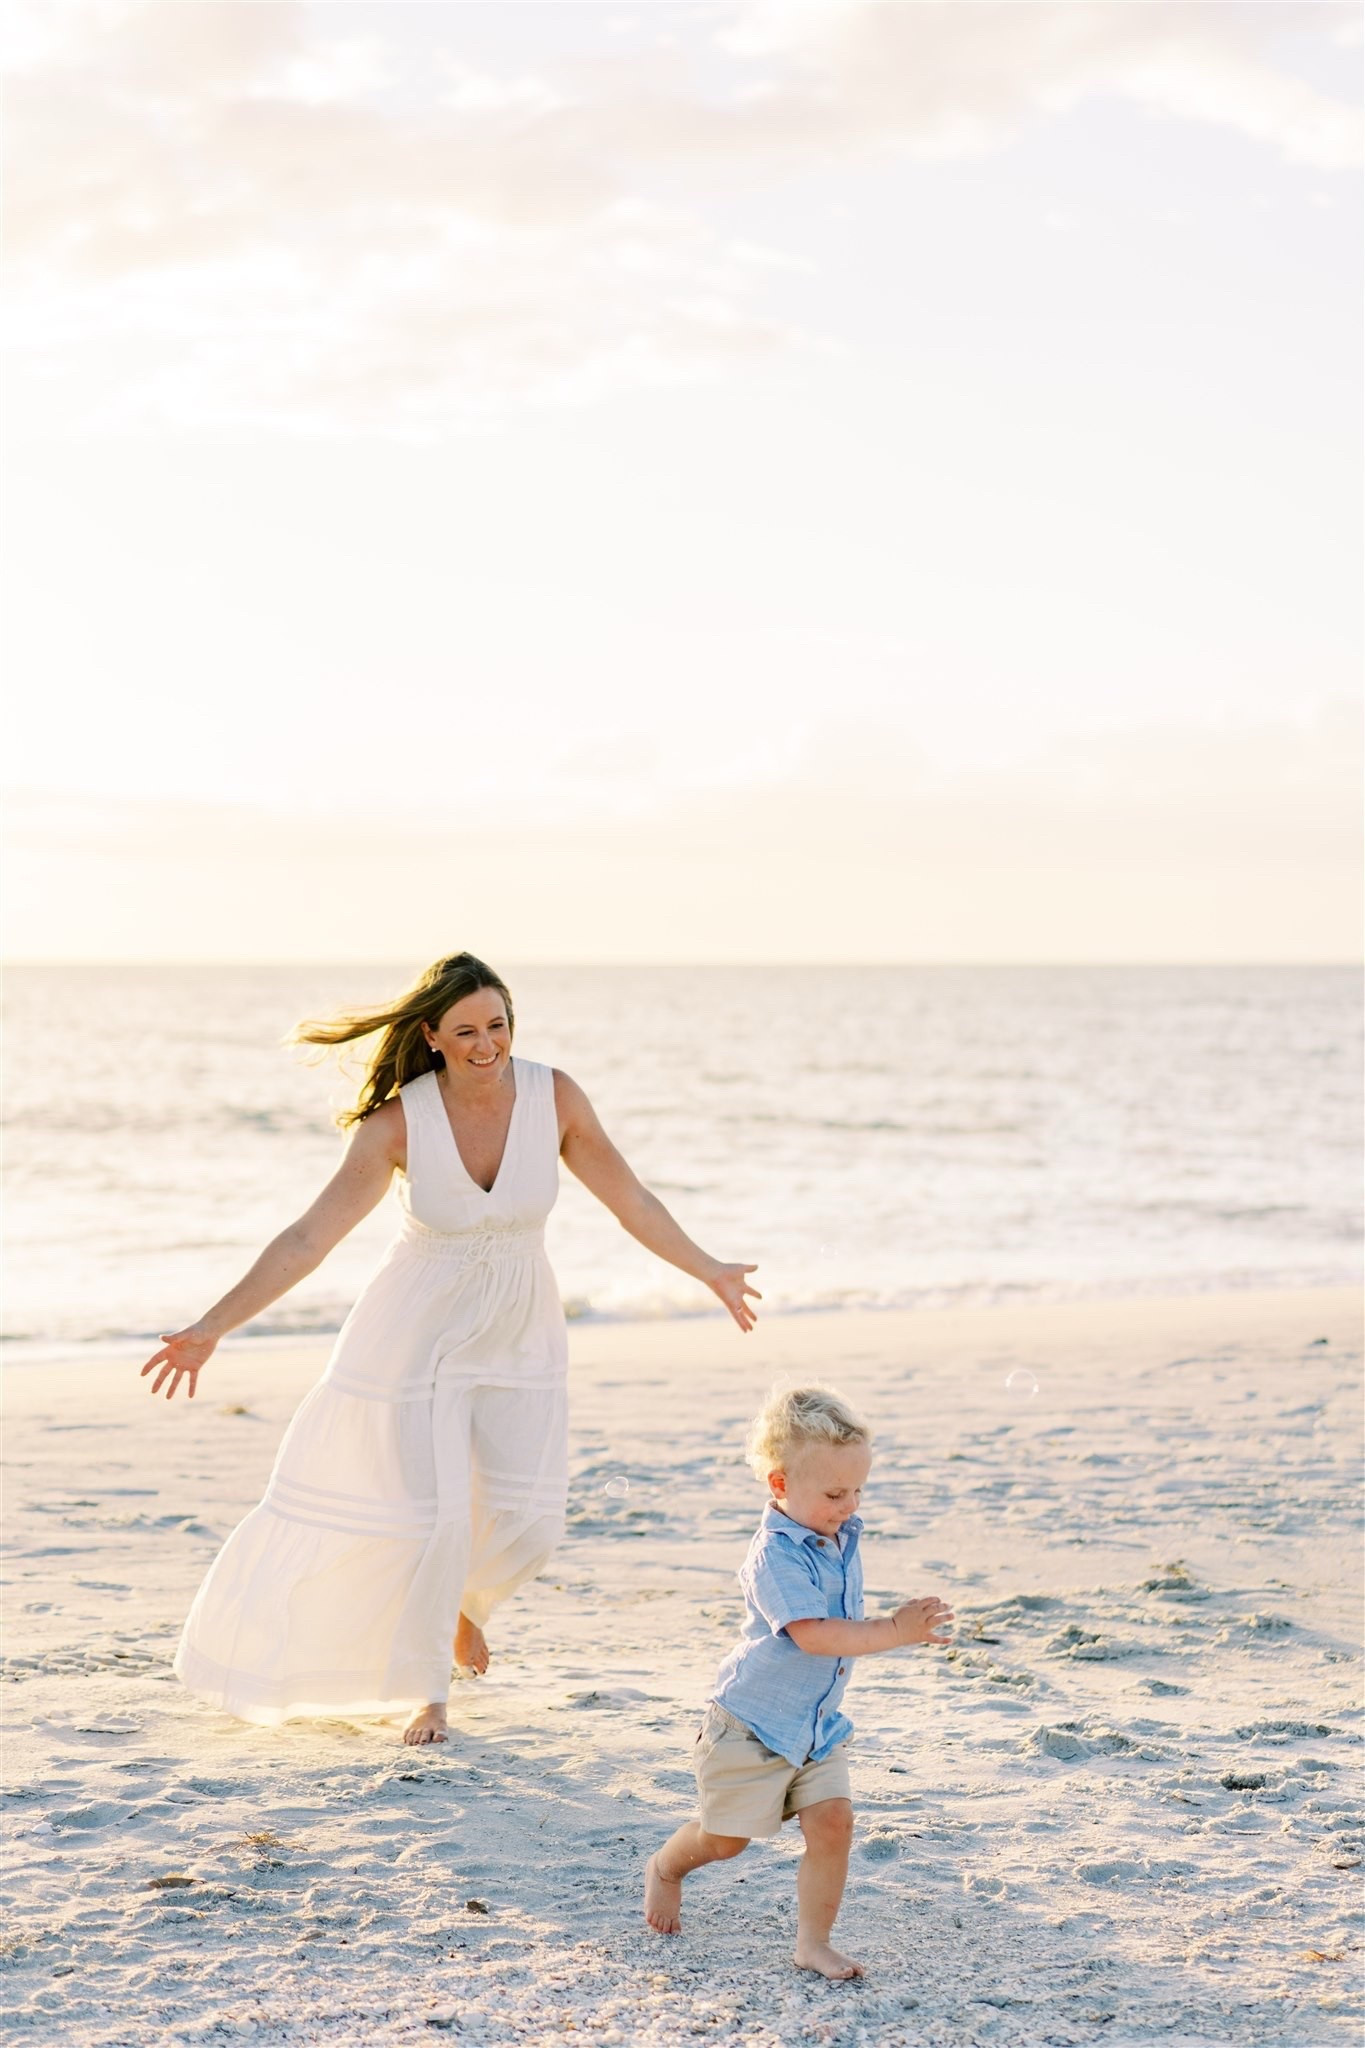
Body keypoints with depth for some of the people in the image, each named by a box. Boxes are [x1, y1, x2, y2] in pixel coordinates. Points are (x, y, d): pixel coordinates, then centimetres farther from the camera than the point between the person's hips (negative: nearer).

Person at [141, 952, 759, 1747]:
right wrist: (212, 1327, -23)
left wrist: (712, 1272, 8)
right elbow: (308, 1240, -18)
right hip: (422, 1332, -3)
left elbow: (632, 1201, 1)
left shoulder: (556, 1097, -13)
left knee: (529, 1523, -1)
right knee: (437, 1517, -5)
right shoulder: (398, 1124, -19)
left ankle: (465, 1599, 35)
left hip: (520, 1335, 3)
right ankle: (427, 1694, 18)